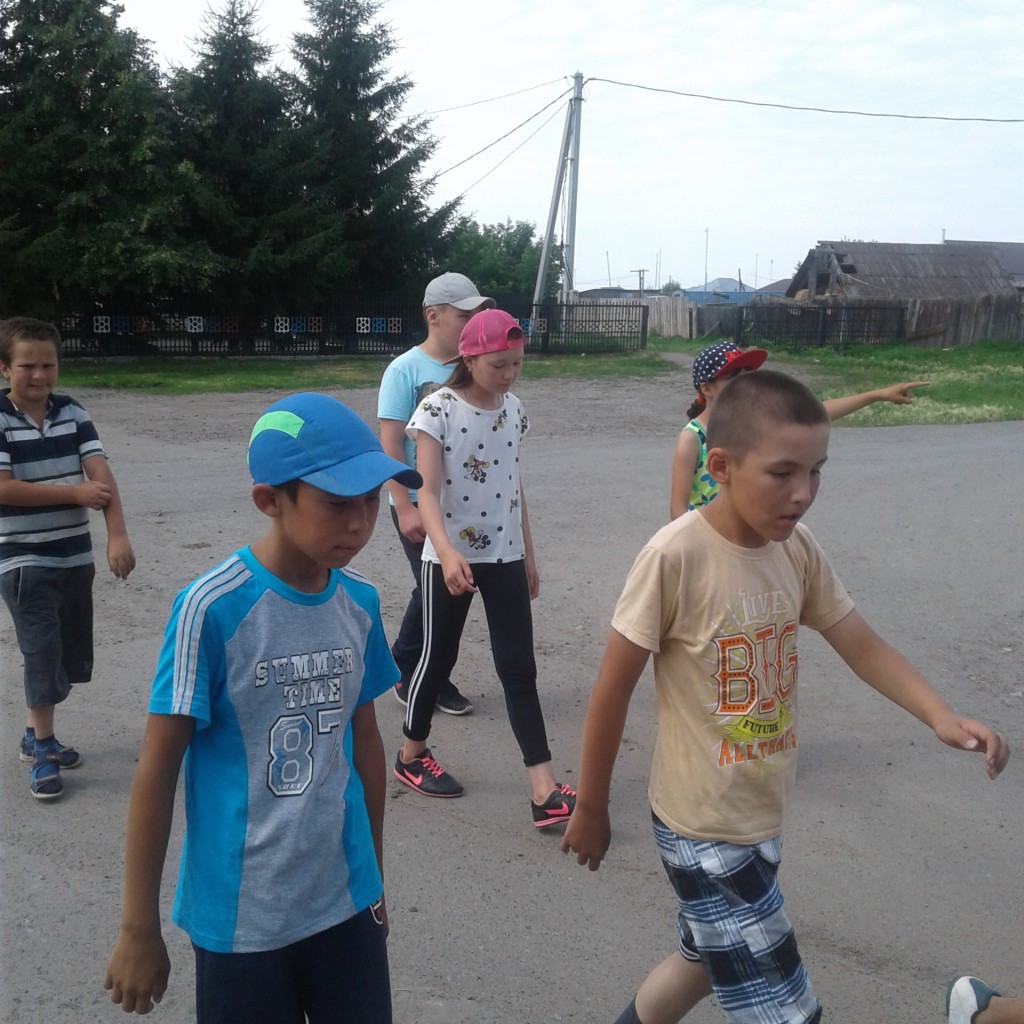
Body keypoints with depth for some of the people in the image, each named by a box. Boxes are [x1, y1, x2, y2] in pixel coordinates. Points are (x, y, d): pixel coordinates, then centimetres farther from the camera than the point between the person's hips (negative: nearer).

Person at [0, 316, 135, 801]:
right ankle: (42, 749, 12)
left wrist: (117, 535, -21)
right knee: (43, 654, -5)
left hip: (75, 556, 5)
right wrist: (76, 492, -16)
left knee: (71, 658, 13)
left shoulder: (73, 414, 1)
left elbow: (102, 476, -8)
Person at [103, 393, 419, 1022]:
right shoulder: (213, 609, -19)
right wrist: (140, 927, -6)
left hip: (344, 898, 4)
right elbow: (158, 767, -12)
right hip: (241, 915, -4)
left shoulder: (359, 603, -3)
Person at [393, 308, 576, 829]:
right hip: (450, 557, -4)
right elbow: (428, 492, -20)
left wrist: (528, 553, 15)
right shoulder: (438, 409, -13)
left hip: (505, 555, 4)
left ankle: (545, 790, 0)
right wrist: (447, 553, -35)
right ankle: (411, 755, 33)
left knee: (519, 666, 1)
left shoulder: (513, 409, 5)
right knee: (439, 656, 9)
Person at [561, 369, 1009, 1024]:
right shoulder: (675, 557, -24)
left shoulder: (798, 549, -4)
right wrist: (591, 808, -7)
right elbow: (613, 690, -16)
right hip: (704, 828, -7)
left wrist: (940, 715, -14)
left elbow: (861, 645, 3)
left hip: (763, 816, 7)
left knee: (708, 961, 26)